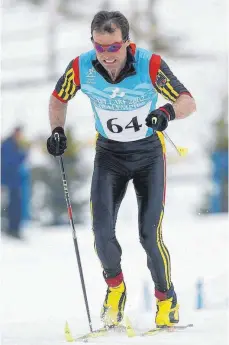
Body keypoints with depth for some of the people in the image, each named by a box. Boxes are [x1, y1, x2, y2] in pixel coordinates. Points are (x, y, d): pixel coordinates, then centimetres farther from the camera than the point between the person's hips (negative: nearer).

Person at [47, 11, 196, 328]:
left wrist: (168, 112, -42)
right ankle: (115, 287, 16)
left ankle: (166, 298, 13)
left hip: (149, 152, -2)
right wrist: (57, 130, -16)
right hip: (109, 153, 2)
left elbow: (188, 102, -21)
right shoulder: (82, 68, -18)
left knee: (150, 234, -11)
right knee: (102, 231, -13)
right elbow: (59, 98, 2)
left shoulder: (150, 65, -25)